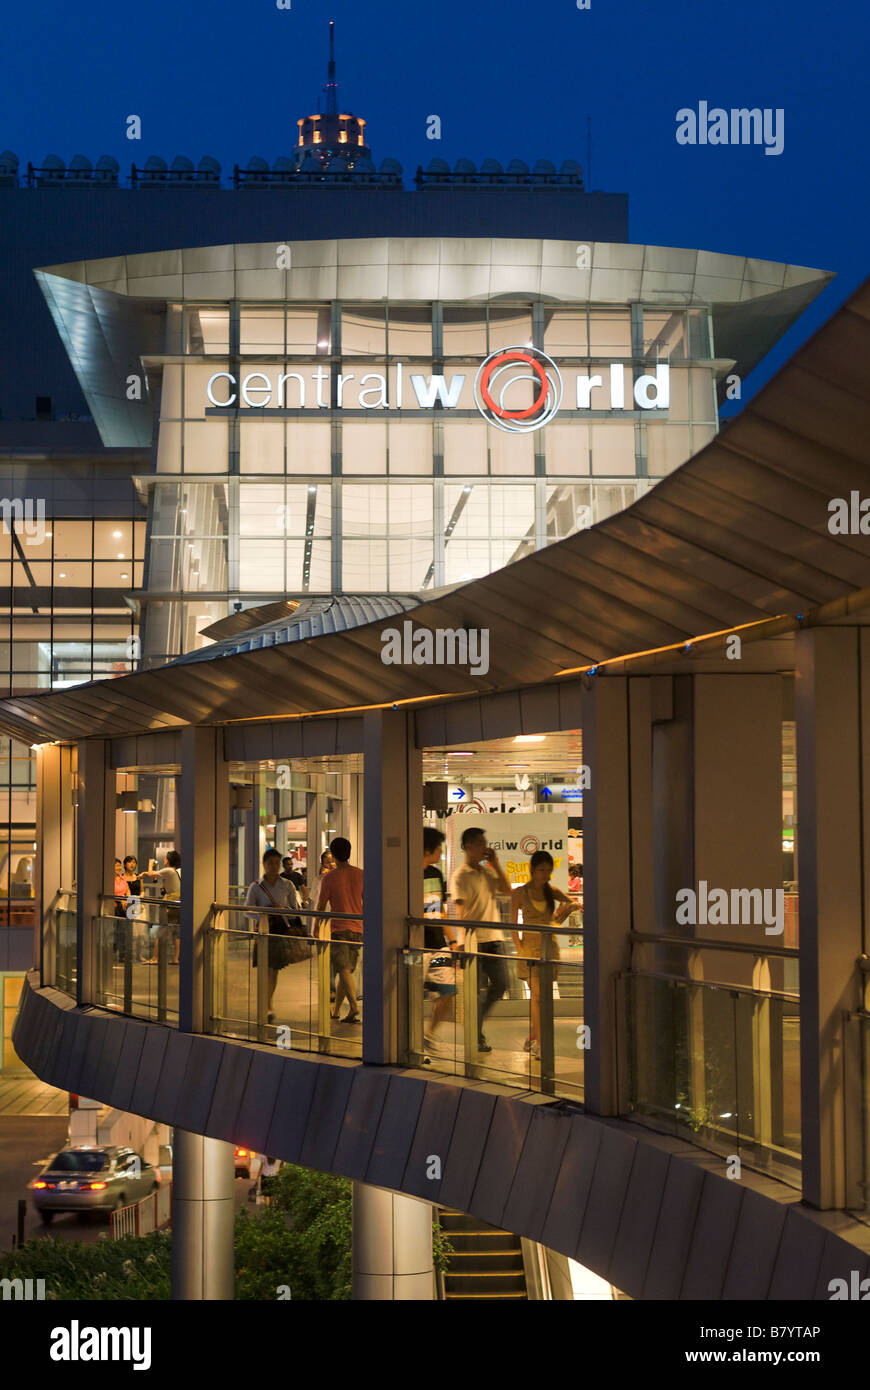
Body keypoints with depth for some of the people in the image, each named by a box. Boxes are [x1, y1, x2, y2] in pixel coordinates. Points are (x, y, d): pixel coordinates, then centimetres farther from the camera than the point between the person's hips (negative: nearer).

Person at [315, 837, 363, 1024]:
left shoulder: (330, 877, -7)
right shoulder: (361, 875, 4)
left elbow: (321, 905, -1)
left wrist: (316, 926, 14)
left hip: (339, 929, -5)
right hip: (357, 929, 5)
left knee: (344, 970, -10)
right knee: (346, 971, 13)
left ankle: (354, 1008, -25)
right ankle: (336, 1010, 21)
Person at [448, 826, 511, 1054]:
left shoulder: (488, 871, 15)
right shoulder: (460, 875, -7)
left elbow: (507, 890, 9)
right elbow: (461, 910, -13)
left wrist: (495, 864, 4)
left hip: (494, 937, 7)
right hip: (473, 940, -7)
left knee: (500, 983, 5)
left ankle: (476, 1017, 26)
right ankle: (477, 1038, 5)